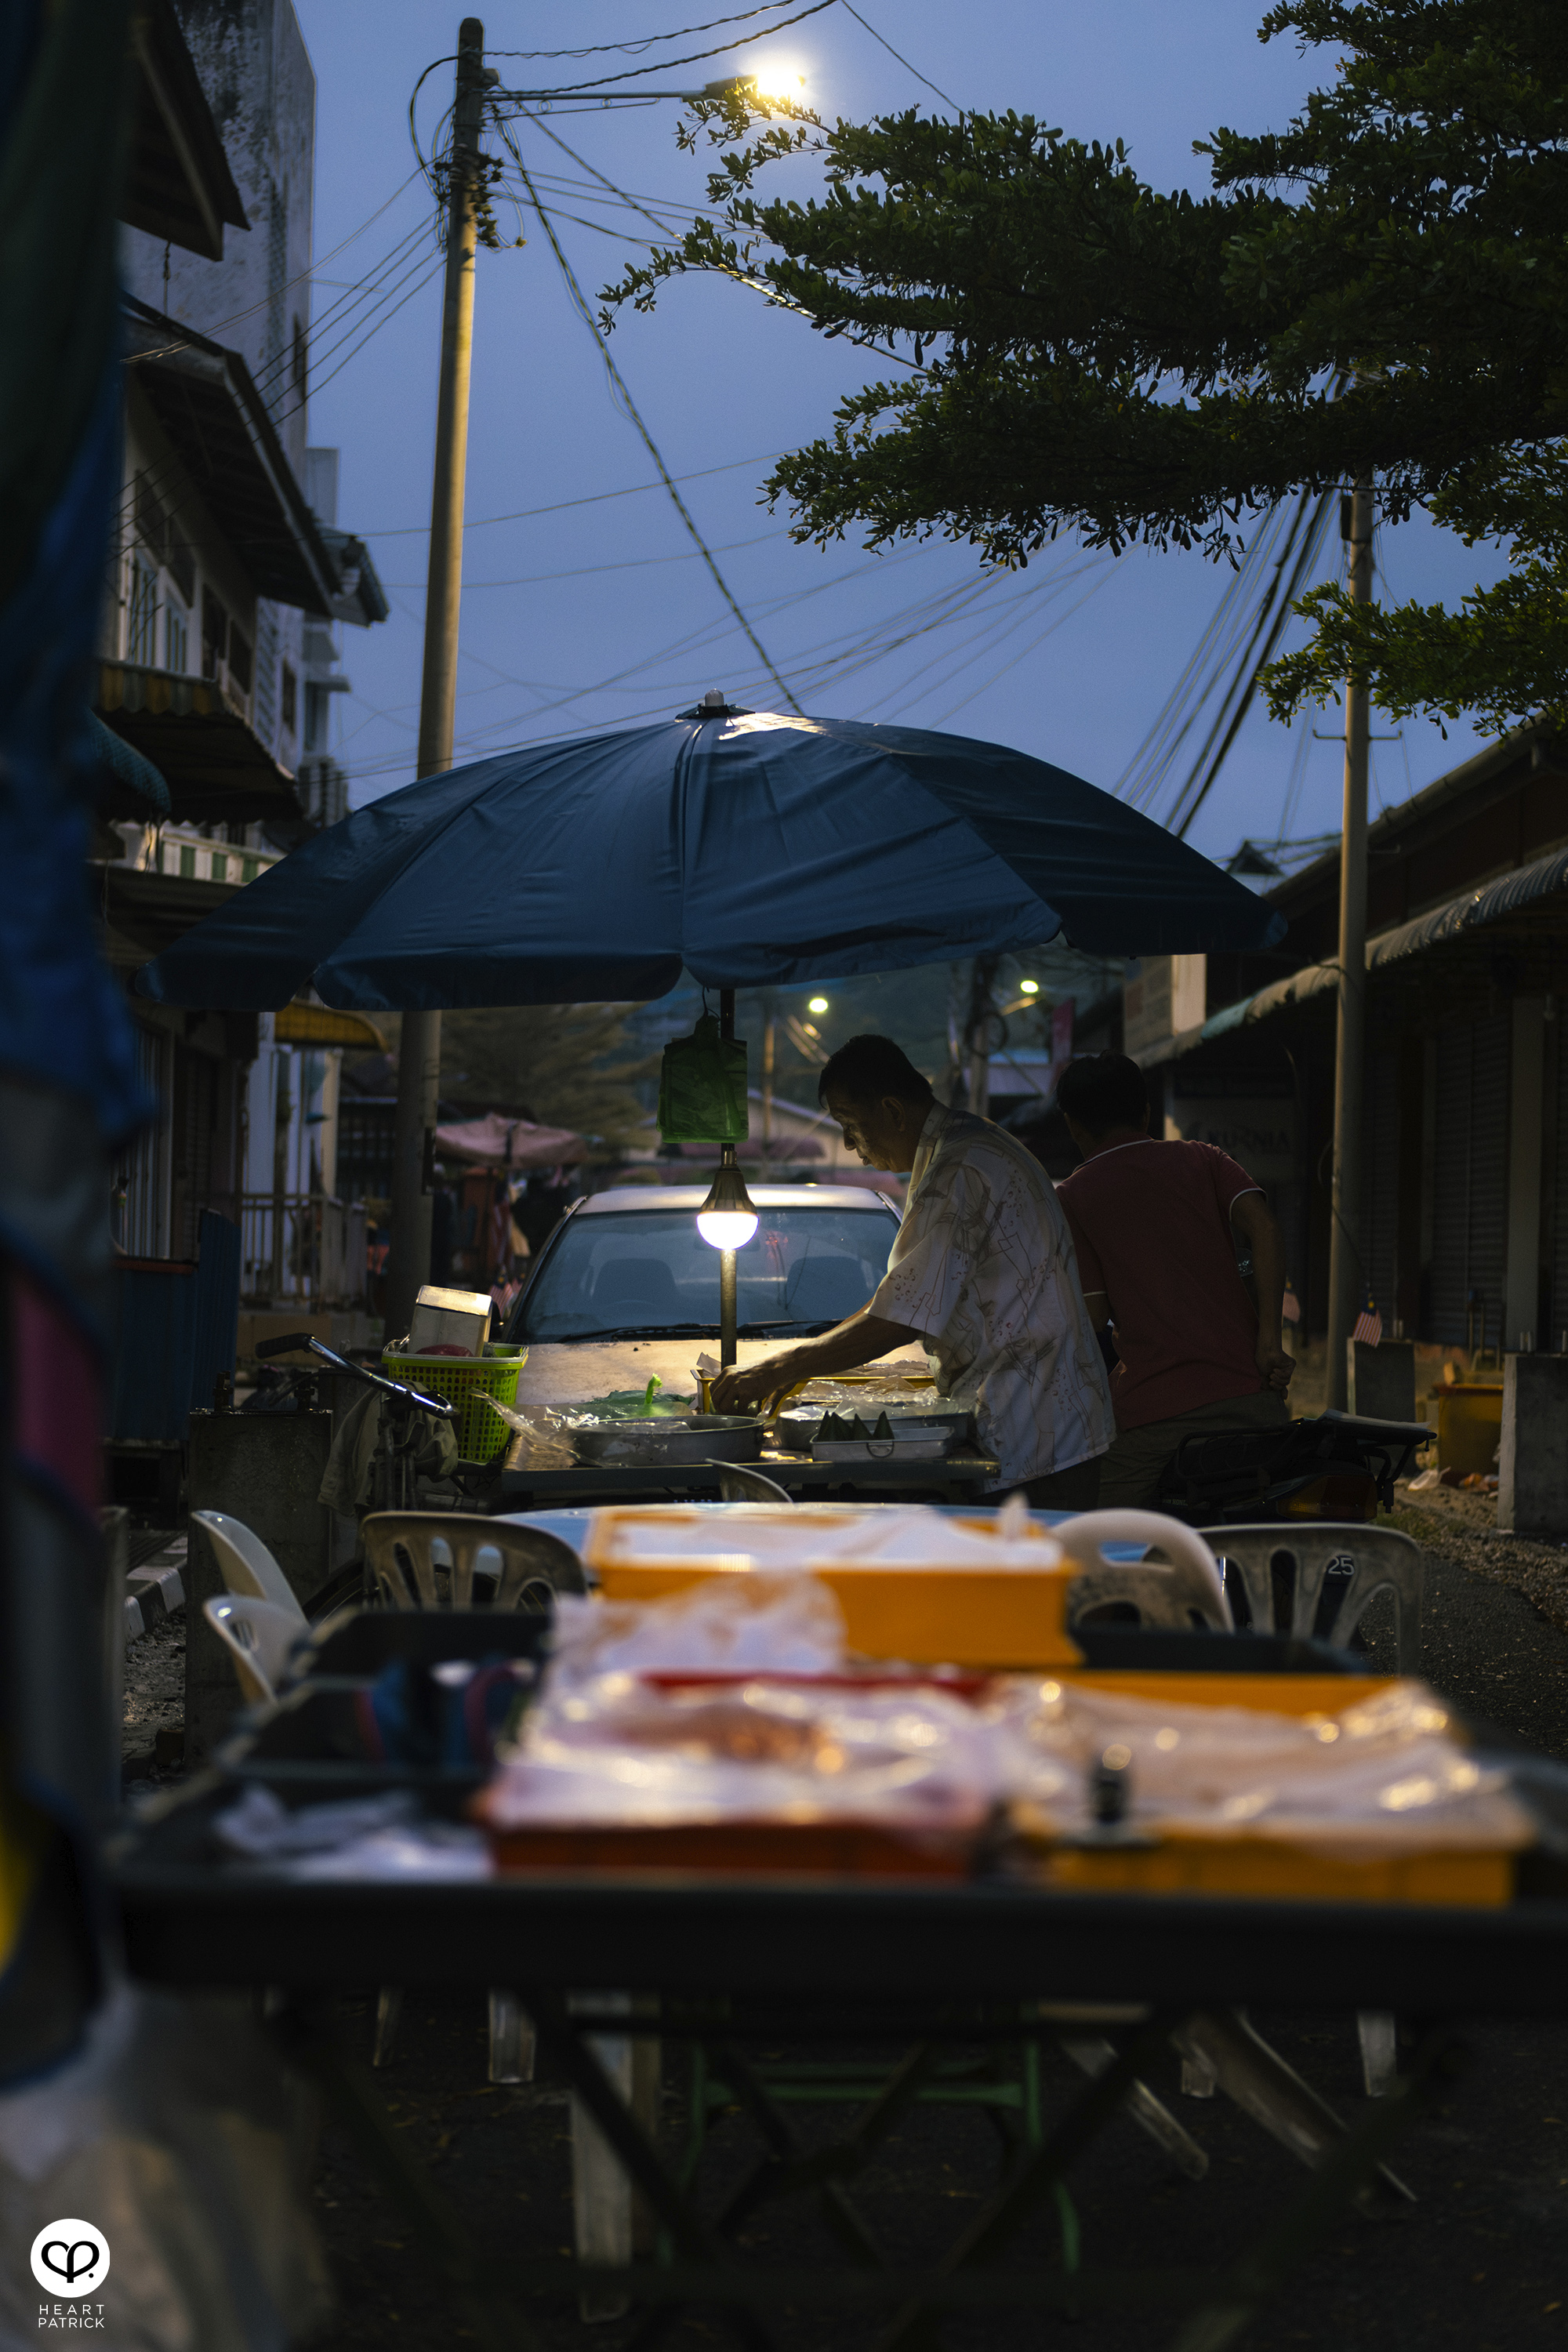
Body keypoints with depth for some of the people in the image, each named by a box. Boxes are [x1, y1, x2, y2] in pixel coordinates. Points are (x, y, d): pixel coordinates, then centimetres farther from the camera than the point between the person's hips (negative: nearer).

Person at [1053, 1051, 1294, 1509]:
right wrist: (1269, 1341, -3)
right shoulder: (1203, 1158, 15)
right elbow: (1264, 1231, -2)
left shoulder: (1069, 1197, 9)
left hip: (1151, 1412, -3)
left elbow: (1093, 1319, 5)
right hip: (1251, 1396, 3)